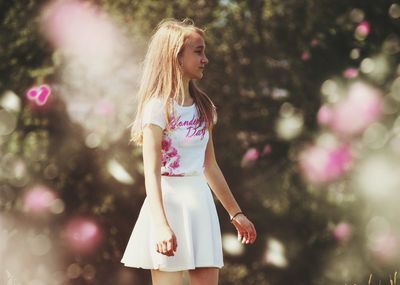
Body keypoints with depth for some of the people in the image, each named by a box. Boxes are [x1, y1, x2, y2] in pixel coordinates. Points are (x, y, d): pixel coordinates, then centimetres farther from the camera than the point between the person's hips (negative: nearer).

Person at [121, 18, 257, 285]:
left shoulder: (203, 106, 12)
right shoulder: (158, 106, -9)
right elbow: (152, 171, -16)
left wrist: (235, 213, 21)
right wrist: (161, 224, -27)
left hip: (201, 202, 7)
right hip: (169, 203, -7)